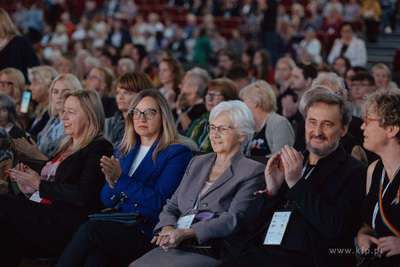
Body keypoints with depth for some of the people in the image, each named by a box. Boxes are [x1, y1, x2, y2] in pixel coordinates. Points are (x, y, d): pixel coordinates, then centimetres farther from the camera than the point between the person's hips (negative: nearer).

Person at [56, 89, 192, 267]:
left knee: (90, 228, -31)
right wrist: (112, 183, -6)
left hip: (147, 234, -5)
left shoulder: (177, 152, 2)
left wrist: (120, 178, -12)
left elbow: (160, 201, -9)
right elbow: (106, 201, 18)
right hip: (118, 225, 5)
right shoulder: (123, 149, 21)